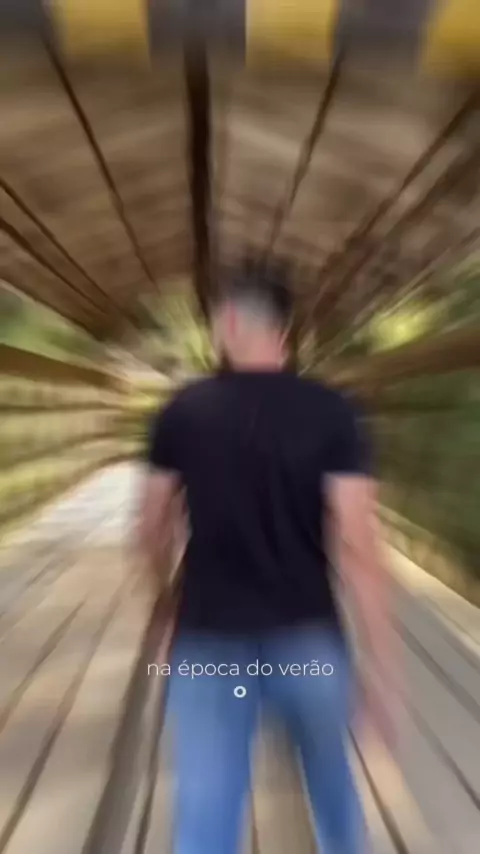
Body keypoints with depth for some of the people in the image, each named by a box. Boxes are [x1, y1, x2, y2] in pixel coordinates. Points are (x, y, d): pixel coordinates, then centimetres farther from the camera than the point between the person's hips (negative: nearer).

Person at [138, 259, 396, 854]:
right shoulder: (331, 413, -8)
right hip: (308, 637, 1)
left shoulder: (181, 412, -3)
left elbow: (151, 528, 6)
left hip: (209, 639, 0)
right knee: (330, 779, 28)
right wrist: (383, 666, -6)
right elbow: (356, 545, -13)